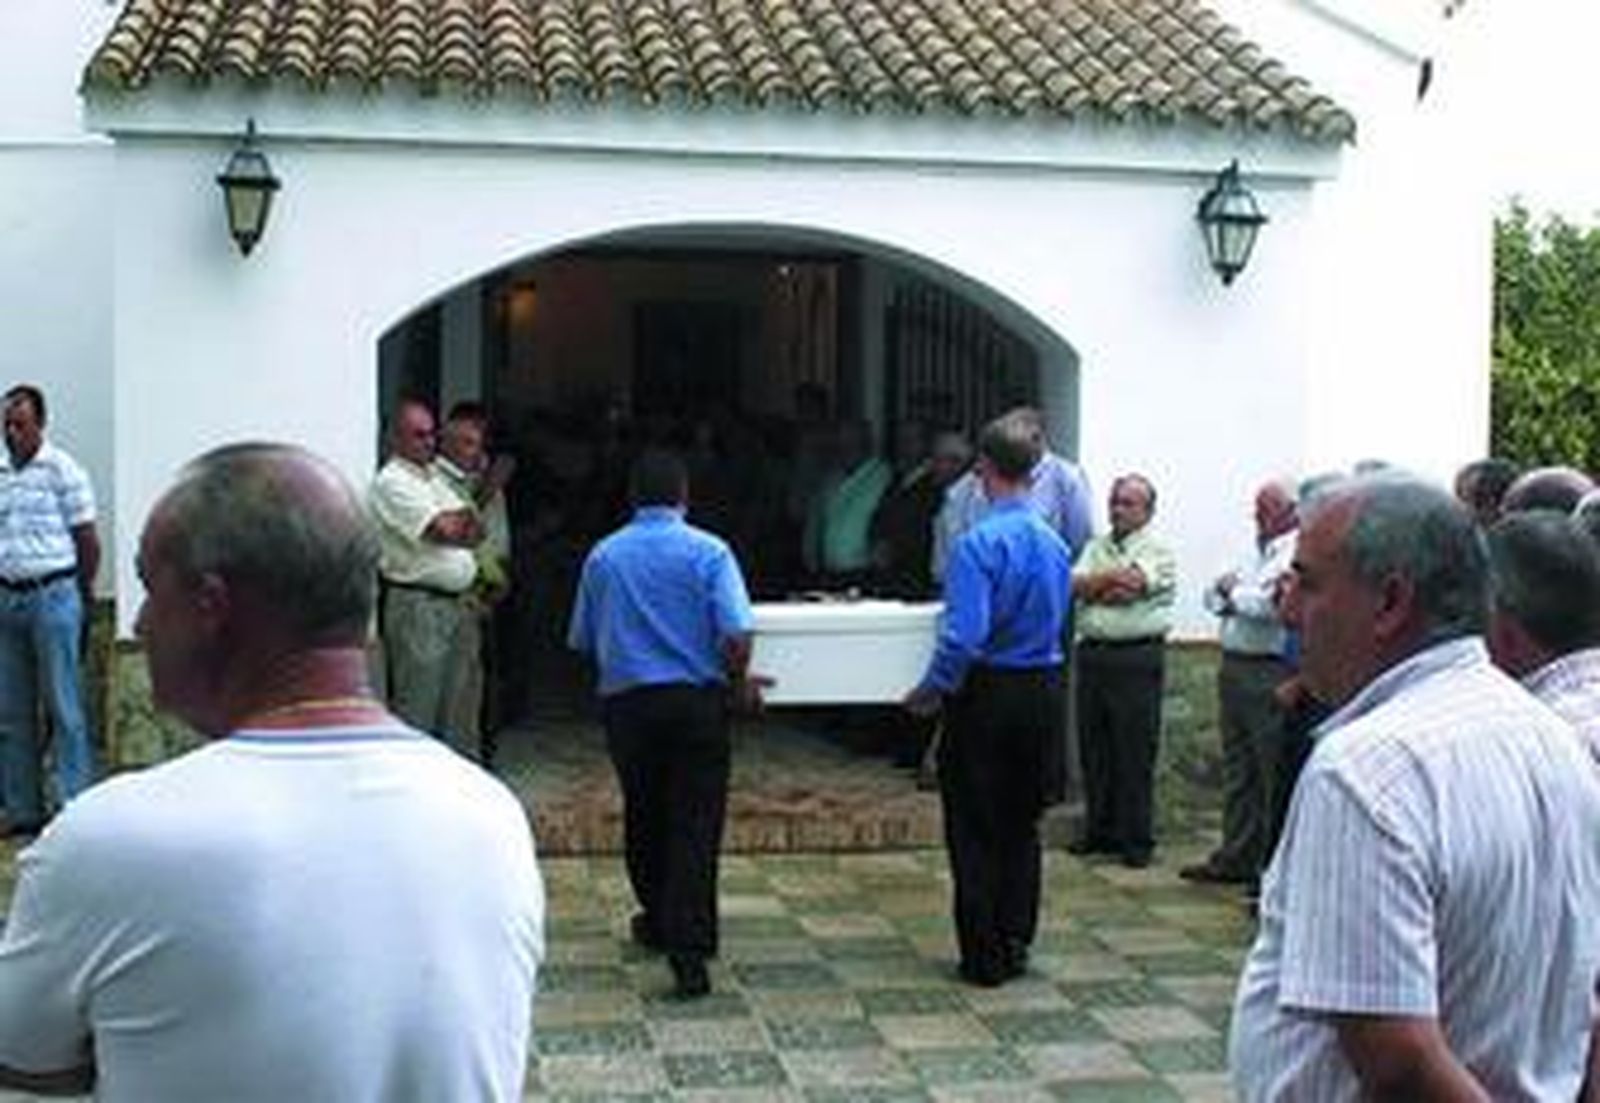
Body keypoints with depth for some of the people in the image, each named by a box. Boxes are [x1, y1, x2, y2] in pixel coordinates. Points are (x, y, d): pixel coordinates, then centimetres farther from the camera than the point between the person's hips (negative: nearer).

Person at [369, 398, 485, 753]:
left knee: (461, 697, 15)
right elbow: (443, 531, -19)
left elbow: (476, 531, 13)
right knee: (416, 705, -5)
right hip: (418, 604, -9)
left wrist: (456, 521, -8)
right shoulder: (391, 482, -10)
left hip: (458, 602, 9)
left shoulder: (435, 477, 18)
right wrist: (465, 519, 2)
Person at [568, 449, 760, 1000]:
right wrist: (740, 680, 5)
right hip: (697, 701, -3)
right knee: (694, 822, -2)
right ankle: (687, 945, -11)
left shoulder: (603, 556, 4)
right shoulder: (708, 552, -6)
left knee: (644, 816, 19)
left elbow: (582, 640, 10)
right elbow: (736, 637, -14)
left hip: (626, 702, 3)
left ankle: (658, 920, 35)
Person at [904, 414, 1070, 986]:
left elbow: (964, 636, -23)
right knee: (1022, 826, 16)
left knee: (974, 831, 5)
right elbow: (1056, 623, 11)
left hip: (986, 693, -6)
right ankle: (1016, 946, 23)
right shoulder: (1055, 543, 3)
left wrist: (932, 690, -9)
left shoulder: (979, 543, -18)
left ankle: (984, 957, 9)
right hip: (1044, 690, 6)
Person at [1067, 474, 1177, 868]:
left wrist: (1096, 585, -3)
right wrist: (1116, 578, -9)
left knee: (1135, 753, -2)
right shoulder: (1095, 547, 16)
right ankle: (1099, 830, 20)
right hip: (1093, 653, 5)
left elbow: (1135, 584, -16)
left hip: (1137, 658, -5)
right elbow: (1075, 586, 0)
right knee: (1093, 749, 9)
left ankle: (1137, 839, 6)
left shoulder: (1159, 552, 0)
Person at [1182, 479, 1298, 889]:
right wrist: (1228, 588, -6)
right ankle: (1237, 858, 21)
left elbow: (1270, 605, -21)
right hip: (1235, 667, 9)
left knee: (1273, 774, -4)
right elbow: (1213, 596, 17)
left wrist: (1232, 591, -4)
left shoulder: (1297, 554, -9)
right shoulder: (1257, 553, 20)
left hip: (1270, 674, -9)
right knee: (1238, 770, 14)